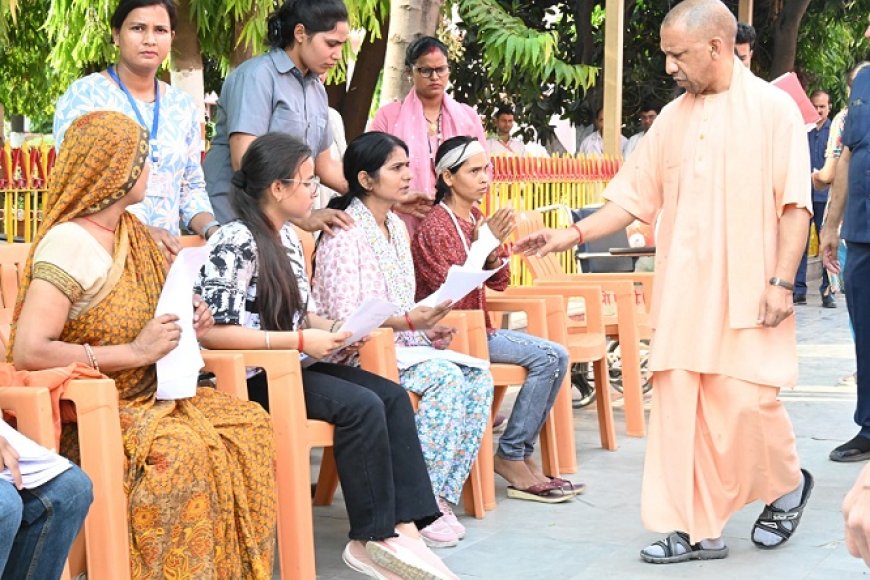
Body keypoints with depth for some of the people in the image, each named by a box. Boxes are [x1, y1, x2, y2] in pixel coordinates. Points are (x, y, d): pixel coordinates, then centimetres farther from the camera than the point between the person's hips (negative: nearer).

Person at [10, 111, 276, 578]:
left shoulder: (130, 232, 11)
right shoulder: (69, 243, -17)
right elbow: (28, 352, -27)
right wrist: (134, 352, -24)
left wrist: (185, 326, 3)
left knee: (247, 425, -8)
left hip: (143, 397, 9)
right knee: (180, 451, -31)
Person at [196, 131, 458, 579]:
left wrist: (336, 329, -3)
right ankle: (373, 540, -12)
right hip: (251, 376, -9)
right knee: (362, 406, -23)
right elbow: (211, 331, -22)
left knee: (392, 396, -9)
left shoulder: (288, 238, 13)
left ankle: (402, 526, -16)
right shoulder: (236, 243, -15)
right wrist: (300, 341, -23)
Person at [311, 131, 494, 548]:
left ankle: (440, 498, -12)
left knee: (479, 379, -13)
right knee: (445, 377, -28)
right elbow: (344, 320, -18)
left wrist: (426, 328, 1)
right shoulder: (345, 232, -12)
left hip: (397, 345, 8)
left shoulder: (396, 226, 15)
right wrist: (409, 321, -26)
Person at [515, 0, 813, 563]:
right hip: (682, 290, 5)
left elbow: (795, 202, -7)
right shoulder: (673, 117, 12)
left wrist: (782, 281, -14)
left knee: (746, 400, -7)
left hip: (745, 291, -5)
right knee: (678, 405, 1)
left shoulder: (773, 107, -3)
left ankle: (787, 485, 23)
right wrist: (572, 235, 4)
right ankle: (697, 531, 9)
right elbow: (635, 197, 14)